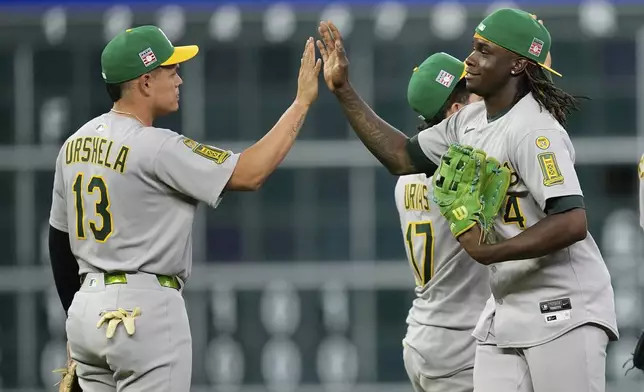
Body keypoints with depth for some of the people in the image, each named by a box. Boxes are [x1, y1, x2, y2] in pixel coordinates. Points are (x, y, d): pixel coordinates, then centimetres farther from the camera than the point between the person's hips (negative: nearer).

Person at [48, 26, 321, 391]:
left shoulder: (75, 144, 10)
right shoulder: (156, 147, -16)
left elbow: (59, 240, 17)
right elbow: (249, 174, -18)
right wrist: (302, 102, -11)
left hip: (86, 308, 9)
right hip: (143, 309, -9)